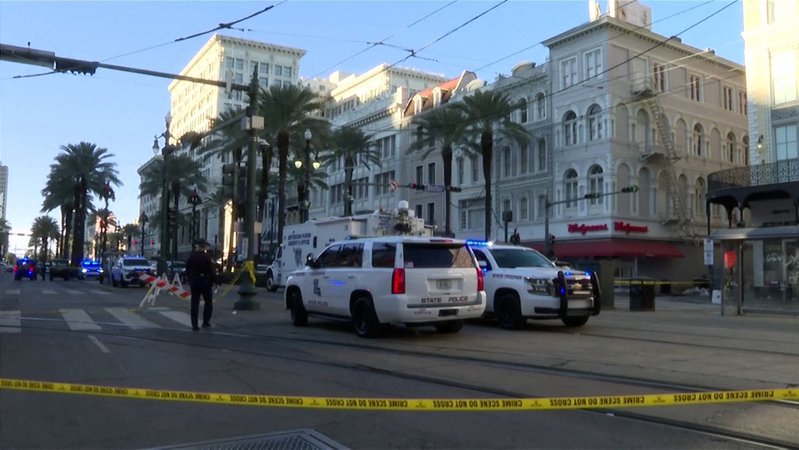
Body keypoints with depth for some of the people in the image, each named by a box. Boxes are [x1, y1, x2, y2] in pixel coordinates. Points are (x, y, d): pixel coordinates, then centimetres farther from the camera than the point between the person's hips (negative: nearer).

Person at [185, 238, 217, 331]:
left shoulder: (191, 257, 1)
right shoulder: (207, 257, -14)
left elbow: (187, 270, 8)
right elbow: (212, 271, -14)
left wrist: (190, 280, 18)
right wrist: (214, 280, -1)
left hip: (194, 282, 4)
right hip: (206, 281, -4)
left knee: (195, 303, 6)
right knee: (208, 302, 12)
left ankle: (194, 325, 5)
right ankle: (206, 322, 10)